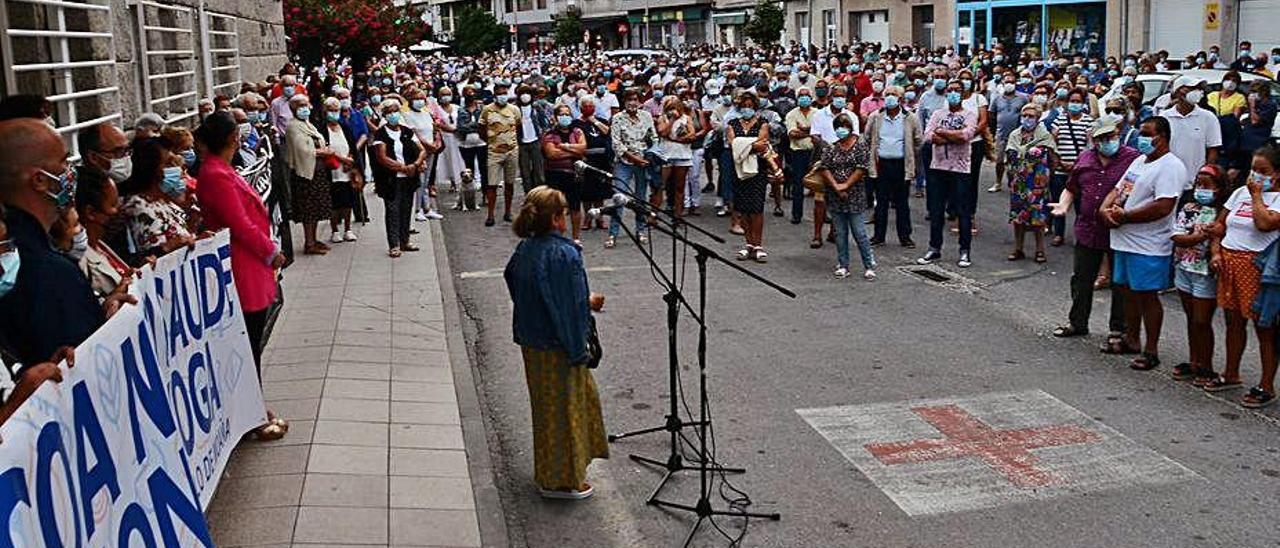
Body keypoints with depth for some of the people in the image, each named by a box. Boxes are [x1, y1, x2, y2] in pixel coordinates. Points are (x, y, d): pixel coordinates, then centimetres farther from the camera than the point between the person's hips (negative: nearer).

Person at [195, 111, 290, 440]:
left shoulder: (219, 170, 13)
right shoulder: (217, 176, -19)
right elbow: (241, 226, -20)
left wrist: (269, 249, 10)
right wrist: (271, 252, -8)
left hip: (251, 269, 10)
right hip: (244, 274, -10)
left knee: (252, 344, 17)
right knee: (249, 347, 0)